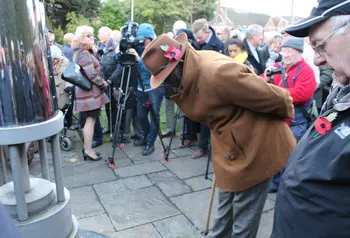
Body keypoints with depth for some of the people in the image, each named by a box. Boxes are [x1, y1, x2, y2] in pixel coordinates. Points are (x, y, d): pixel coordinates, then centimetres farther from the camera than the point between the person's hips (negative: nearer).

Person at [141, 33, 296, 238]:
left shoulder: (217, 73, -32)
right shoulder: (187, 76, -3)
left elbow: (269, 96, -21)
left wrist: (287, 112, -3)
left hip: (254, 147, -8)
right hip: (229, 148, 8)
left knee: (243, 220, 8)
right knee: (225, 213, 26)